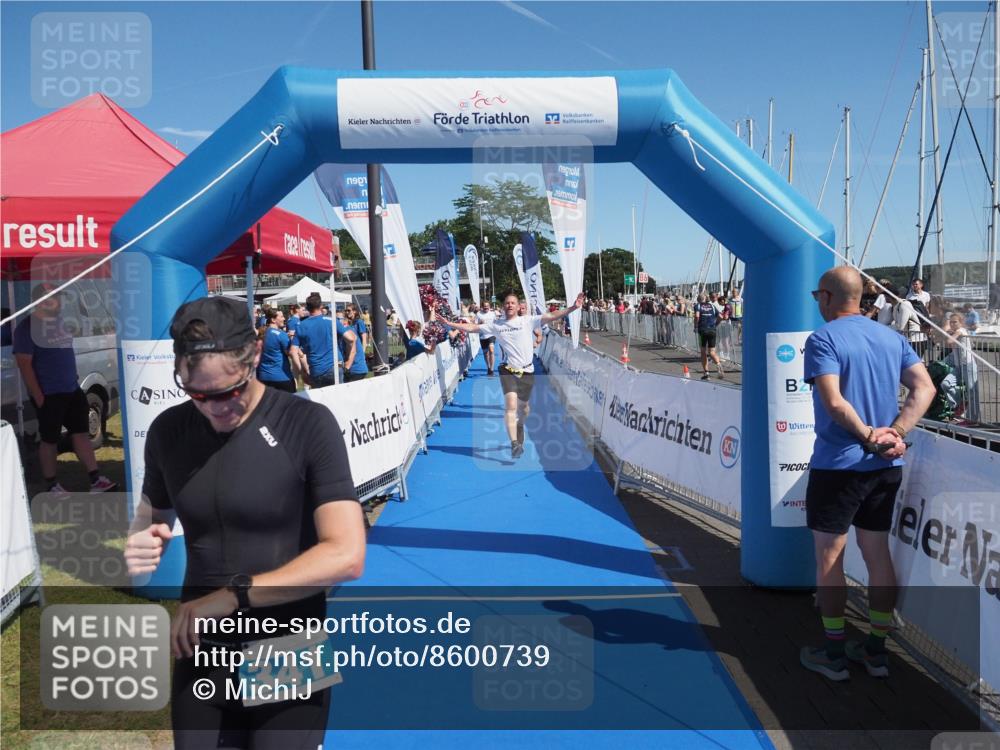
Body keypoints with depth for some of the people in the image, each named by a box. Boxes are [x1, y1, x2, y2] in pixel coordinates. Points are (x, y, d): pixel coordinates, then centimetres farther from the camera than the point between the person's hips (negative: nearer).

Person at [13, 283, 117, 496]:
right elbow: (24, 364, -14)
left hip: (72, 390, 7)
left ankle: (96, 480, 9)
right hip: (48, 395, -7)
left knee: (81, 433, 6)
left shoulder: (60, 321, 11)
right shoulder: (27, 327, -11)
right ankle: (52, 486, 15)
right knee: (49, 439, 3)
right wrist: (38, 396, -18)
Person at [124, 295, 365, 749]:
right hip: (201, 651, 4)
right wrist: (141, 546, -8)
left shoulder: (307, 425, -17)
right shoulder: (168, 432, -2)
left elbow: (346, 555, -22)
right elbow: (151, 520, 15)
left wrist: (232, 595, -25)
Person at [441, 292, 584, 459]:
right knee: (511, 405, -17)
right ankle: (515, 444, -17)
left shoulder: (527, 320, -1)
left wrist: (573, 307, -18)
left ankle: (520, 428, 48)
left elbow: (552, 317, -8)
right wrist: (450, 324, 1)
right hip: (508, 371, -1)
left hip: (527, 371, 1)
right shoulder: (496, 325, 4)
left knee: (523, 406, 15)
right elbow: (472, 328, 7)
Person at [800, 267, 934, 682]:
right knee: (878, 554, 15)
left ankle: (834, 655, 15)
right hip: (886, 467, 7)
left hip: (837, 465, -6)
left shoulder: (822, 340, -12)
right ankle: (876, 651, 25)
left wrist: (870, 436, -13)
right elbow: (924, 388, 0)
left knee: (830, 558, 6)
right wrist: (894, 435, -7)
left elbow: (834, 402, -23)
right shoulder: (892, 337, 9)